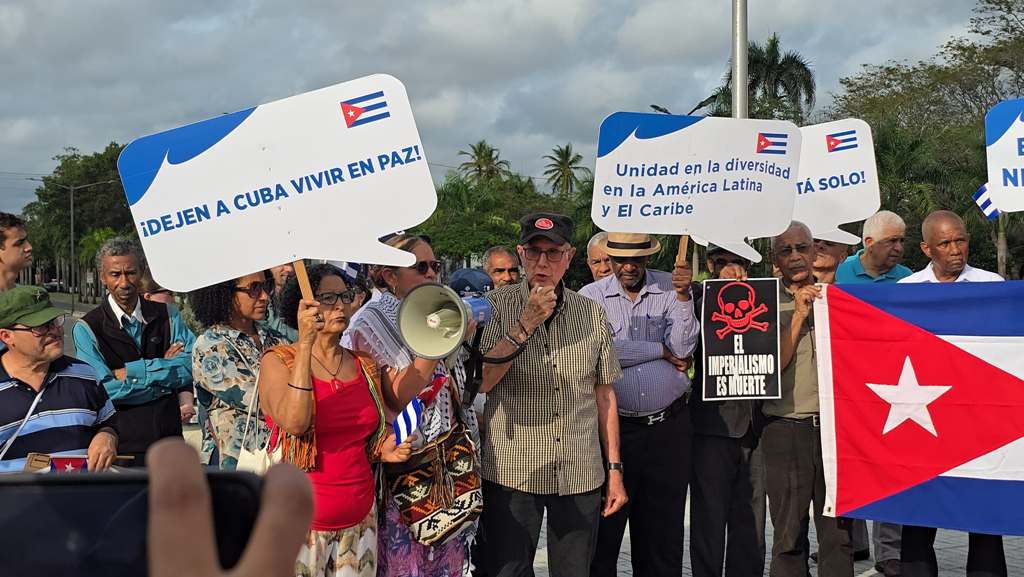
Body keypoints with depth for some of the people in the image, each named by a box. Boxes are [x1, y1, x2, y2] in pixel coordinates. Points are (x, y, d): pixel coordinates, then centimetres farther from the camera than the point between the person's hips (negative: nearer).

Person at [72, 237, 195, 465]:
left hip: (170, 439, 3)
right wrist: (165, 374, -9)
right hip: (120, 447, -3)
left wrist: (131, 372, -13)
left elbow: (195, 366, -8)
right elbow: (105, 389, -15)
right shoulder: (87, 329, -3)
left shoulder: (167, 316, 6)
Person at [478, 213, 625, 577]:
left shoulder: (593, 314, 7)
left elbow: (604, 395, 10)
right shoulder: (495, 307, -1)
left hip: (581, 475, 2)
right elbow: (479, 384, -11)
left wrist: (614, 469, 8)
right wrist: (526, 325, -17)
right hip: (512, 473, -2)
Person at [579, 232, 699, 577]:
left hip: (667, 427, 1)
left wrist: (684, 296, -14)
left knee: (664, 531, 9)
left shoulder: (671, 288, 5)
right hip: (613, 426, -1)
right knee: (604, 530, 4)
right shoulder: (592, 296, 1)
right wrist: (662, 350, -4)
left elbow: (683, 348, -4)